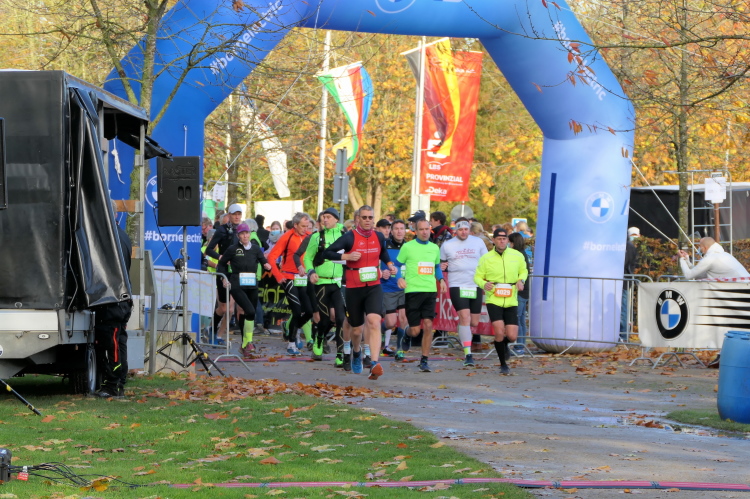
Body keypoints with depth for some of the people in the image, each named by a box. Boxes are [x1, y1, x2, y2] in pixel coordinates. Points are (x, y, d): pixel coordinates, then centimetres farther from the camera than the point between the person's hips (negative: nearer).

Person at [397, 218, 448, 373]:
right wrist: (400, 278, -12)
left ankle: (424, 360, 3)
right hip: (413, 291, -3)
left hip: (430, 291, 3)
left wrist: (441, 280, 10)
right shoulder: (407, 247, 0)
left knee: (428, 325, -7)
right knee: (415, 330, -3)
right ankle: (407, 334, 35)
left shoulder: (434, 248, 13)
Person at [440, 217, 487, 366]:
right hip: (457, 286, -2)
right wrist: (442, 267, -7)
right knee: (465, 317, -18)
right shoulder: (447, 245, 5)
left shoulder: (478, 242, 8)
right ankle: (468, 354, -18)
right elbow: (441, 264, 17)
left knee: (474, 322, 4)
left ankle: (463, 334, 40)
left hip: (476, 286, 2)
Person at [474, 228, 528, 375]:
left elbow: (523, 271, 19)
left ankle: (504, 345, 36)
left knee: (512, 336, -4)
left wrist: (521, 280, -4)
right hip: (493, 300, -2)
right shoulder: (486, 258, -2)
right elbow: (477, 276, 6)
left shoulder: (517, 256, 3)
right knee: (499, 332, -16)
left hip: (511, 302, 2)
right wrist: (484, 284, -17)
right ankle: (503, 364, 5)